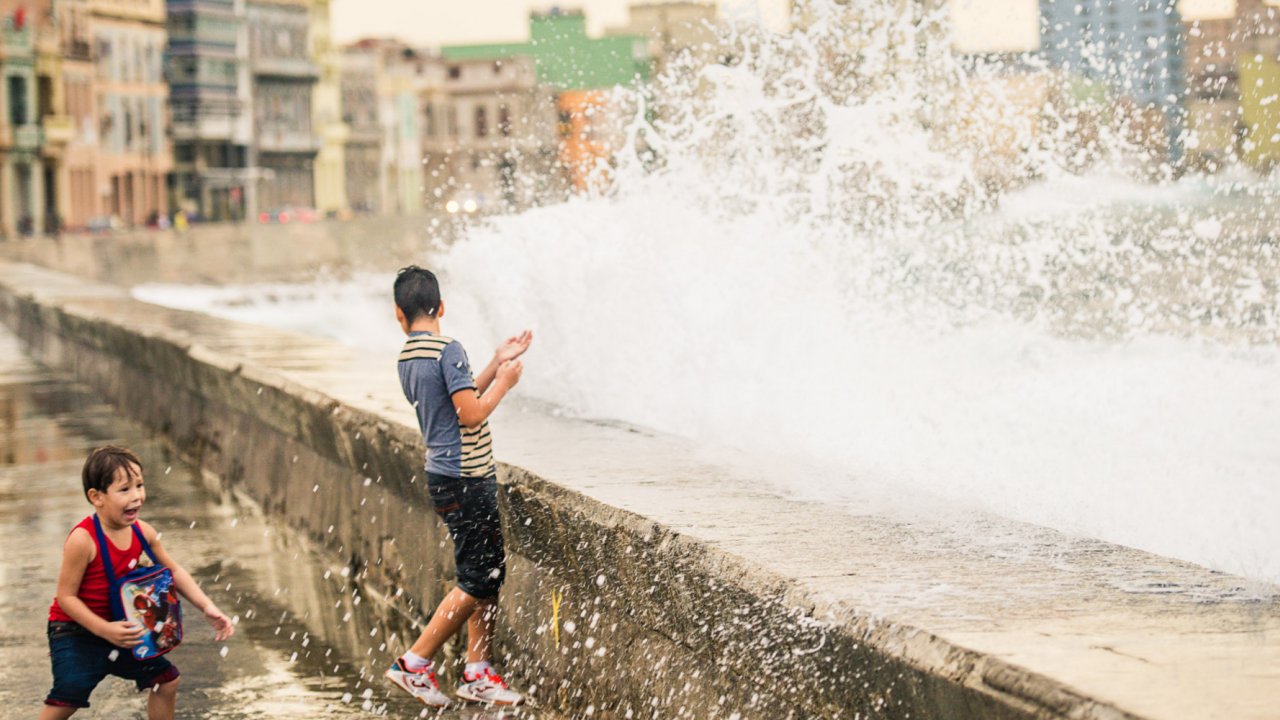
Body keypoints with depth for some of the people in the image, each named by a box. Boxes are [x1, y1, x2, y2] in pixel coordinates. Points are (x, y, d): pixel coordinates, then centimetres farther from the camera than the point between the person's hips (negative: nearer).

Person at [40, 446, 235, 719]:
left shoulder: (143, 533, -6)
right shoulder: (82, 540, -27)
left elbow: (174, 571, 8)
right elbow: (66, 596, -23)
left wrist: (208, 607, -2)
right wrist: (105, 630, -30)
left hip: (119, 629, 7)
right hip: (74, 632, -7)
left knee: (166, 679, 10)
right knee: (68, 696, -23)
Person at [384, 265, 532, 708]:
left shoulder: (408, 357, 11)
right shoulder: (447, 350, -16)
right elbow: (471, 414, -21)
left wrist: (497, 363, 16)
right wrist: (504, 382, -6)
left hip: (449, 476, 9)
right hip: (464, 480, -9)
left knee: (489, 572, 12)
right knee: (477, 581, -4)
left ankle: (478, 674, 14)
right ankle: (414, 663, -1)